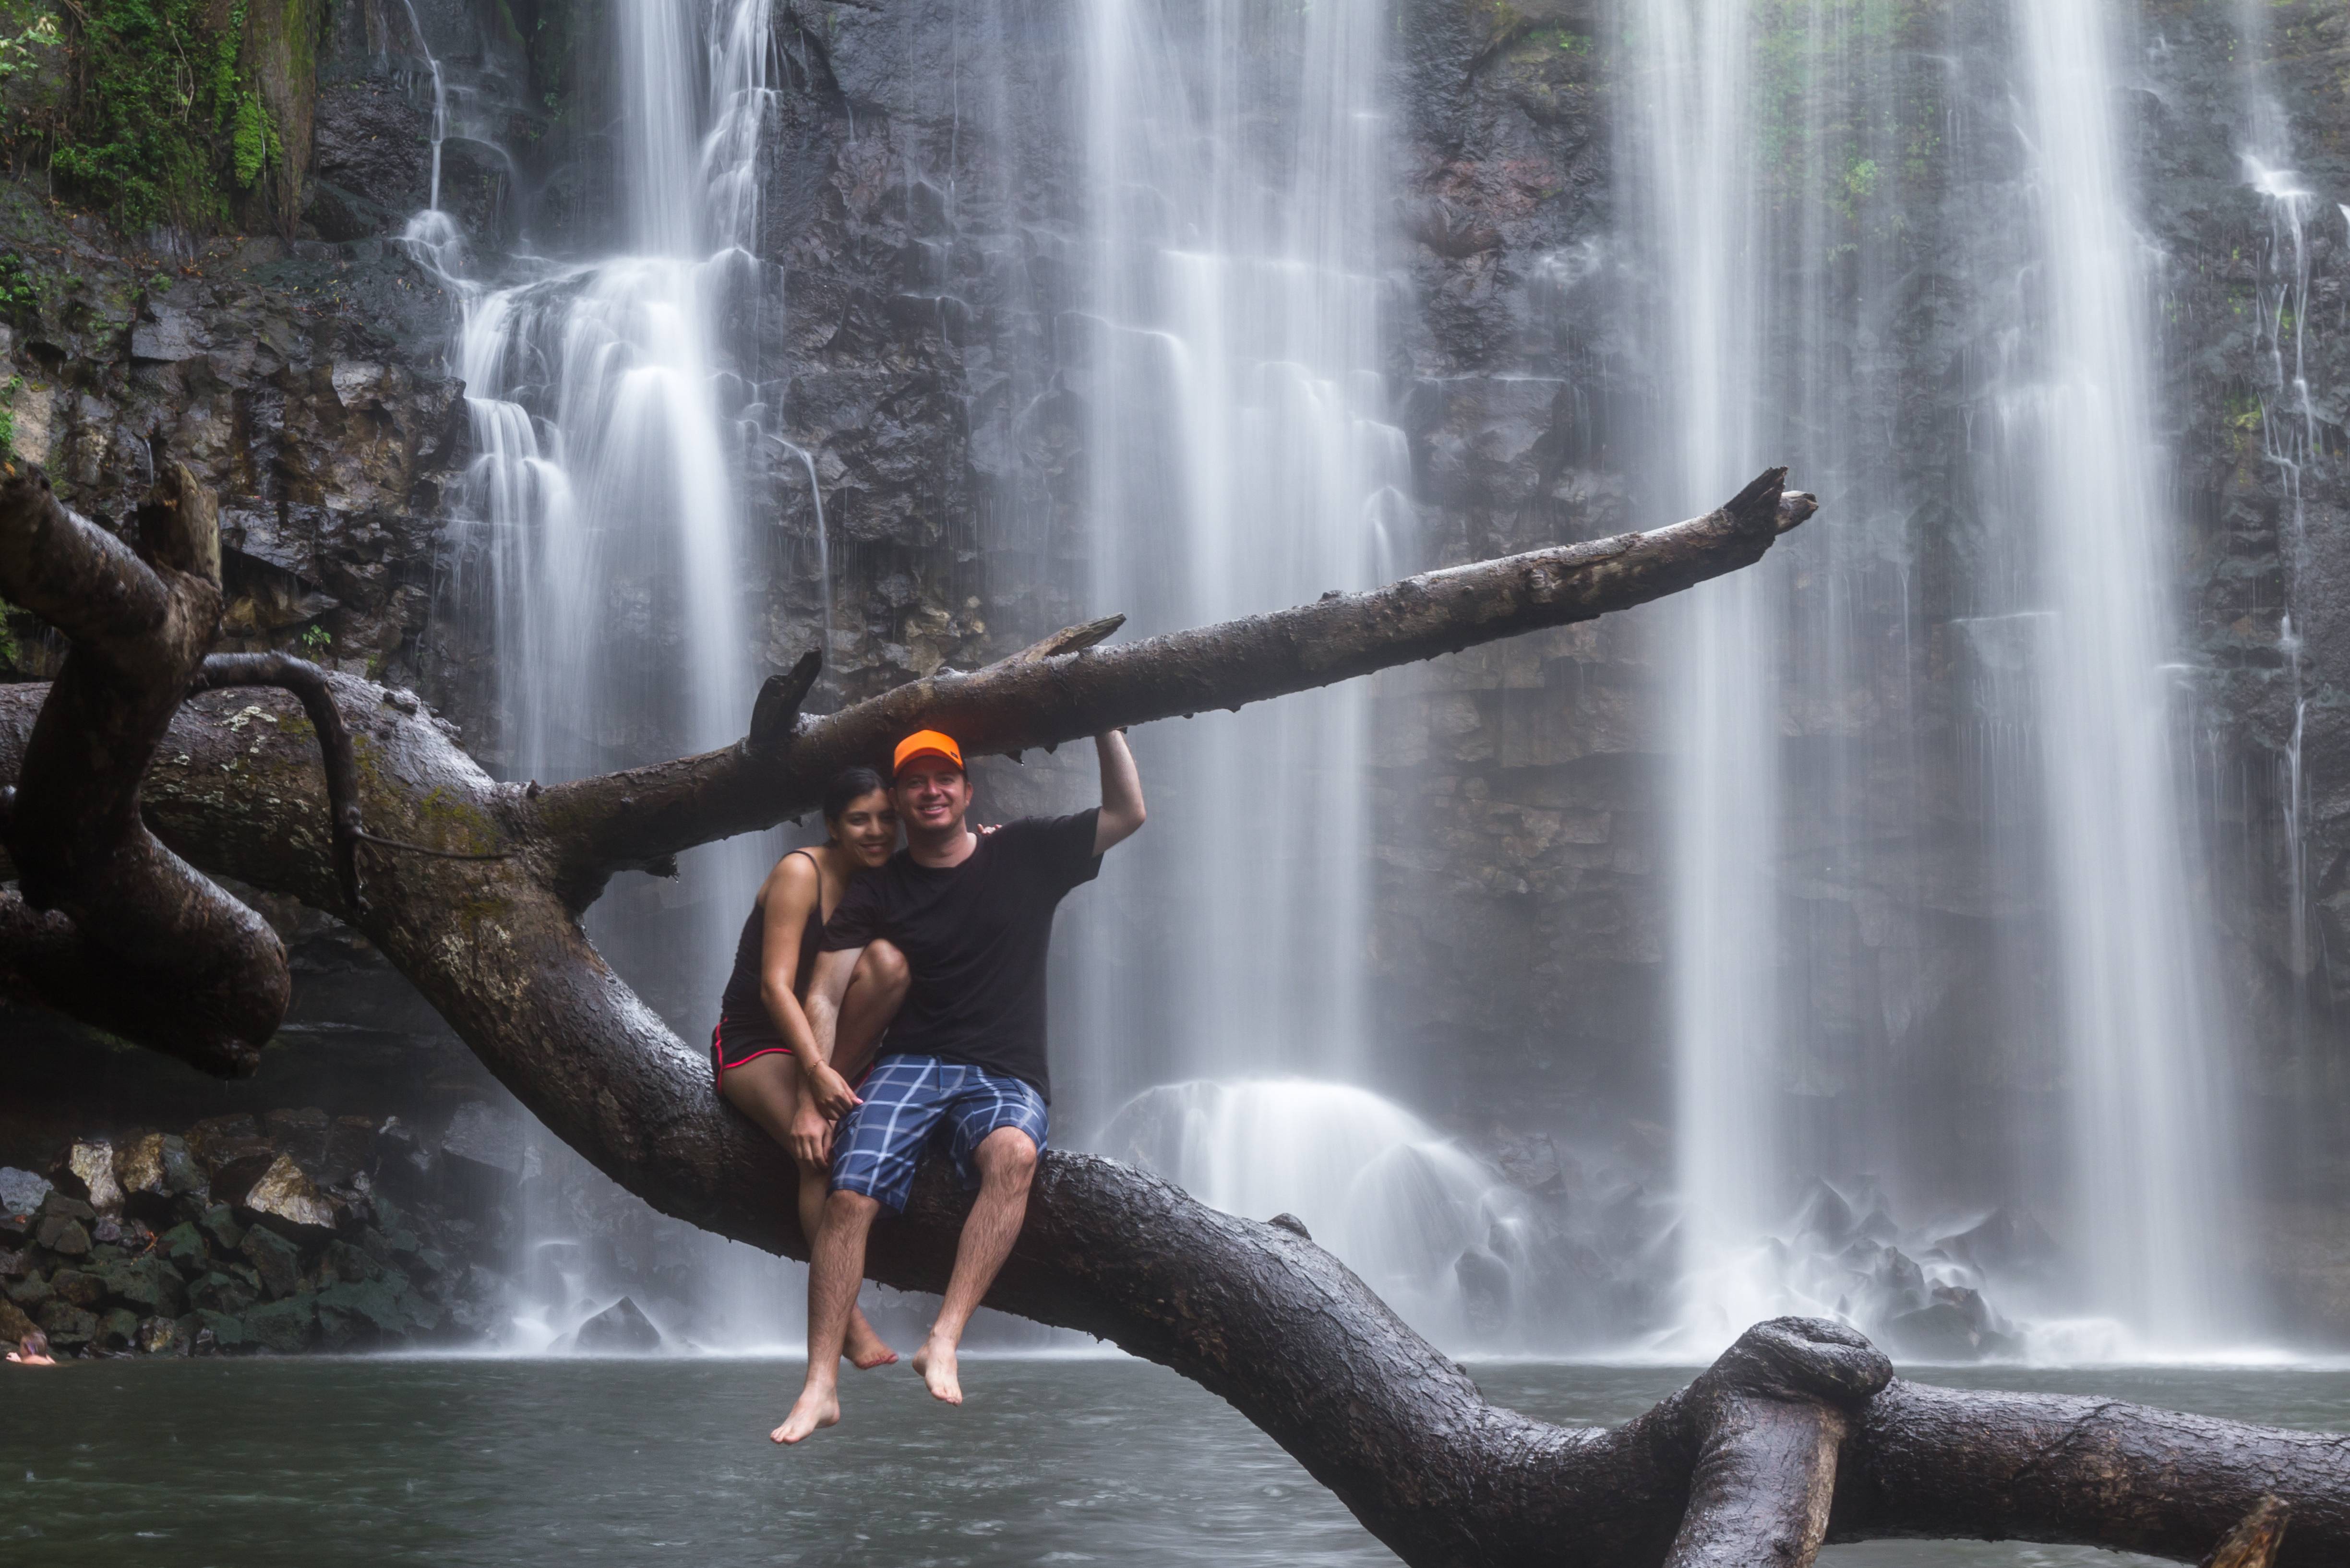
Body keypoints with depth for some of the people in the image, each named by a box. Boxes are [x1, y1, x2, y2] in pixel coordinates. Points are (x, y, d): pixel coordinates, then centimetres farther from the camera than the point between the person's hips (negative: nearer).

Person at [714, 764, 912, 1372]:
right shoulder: (800, 873, -13)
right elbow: (776, 985, -21)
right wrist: (817, 1071, -34)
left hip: (829, 1037, 5)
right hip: (755, 1043, -5)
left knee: (888, 961, -24)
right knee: (822, 1145, -32)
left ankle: (826, 1090, -18)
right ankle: (845, 1319, -28)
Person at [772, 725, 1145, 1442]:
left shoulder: (1025, 854, 10)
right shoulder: (878, 891, 9)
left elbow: (1127, 813, 7)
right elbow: (824, 997, 4)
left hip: (1006, 1076, -1)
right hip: (913, 1063, 1)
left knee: (1014, 1153, -37)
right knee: (850, 1191, -26)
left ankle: (943, 1342, -39)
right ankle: (820, 1386, -22)